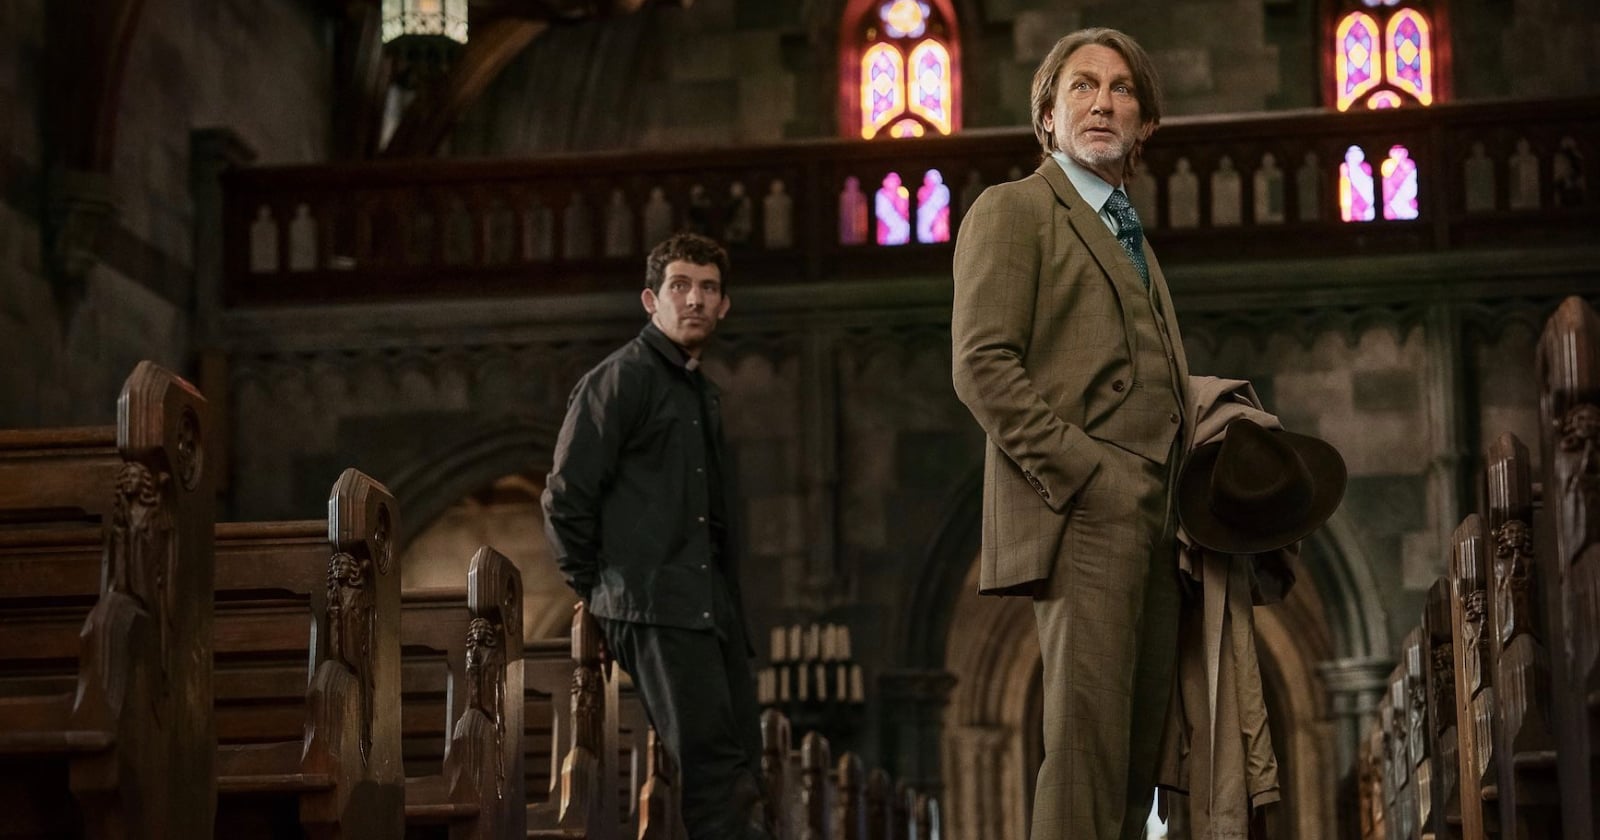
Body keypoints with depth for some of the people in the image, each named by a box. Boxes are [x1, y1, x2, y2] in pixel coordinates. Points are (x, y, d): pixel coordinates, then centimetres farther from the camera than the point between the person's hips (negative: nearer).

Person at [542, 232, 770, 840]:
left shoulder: (703, 394, 23)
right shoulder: (619, 379, -3)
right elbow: (566, 498, -6)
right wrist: (597, 594, -3)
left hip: (712, 605, 9)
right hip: (656, 607, -8)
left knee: (740, 768, 4)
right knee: (714, 769, -16)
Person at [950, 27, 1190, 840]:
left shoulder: (1131, 237, 27)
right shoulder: (1013, 209, 2)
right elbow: (983, 365, -10)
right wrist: (1088, 476, -16)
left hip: (1151, 523, 8)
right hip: (1083, 516, -8)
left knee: (1135, 752, 5)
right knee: (1087, 745, -14)